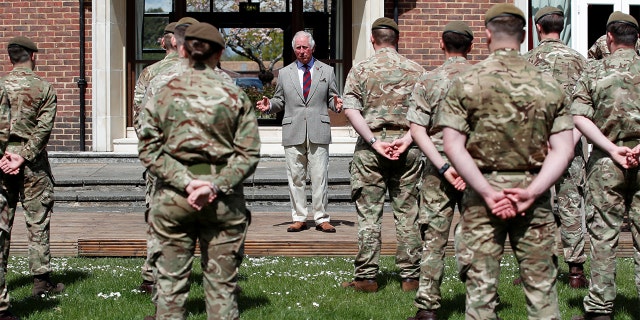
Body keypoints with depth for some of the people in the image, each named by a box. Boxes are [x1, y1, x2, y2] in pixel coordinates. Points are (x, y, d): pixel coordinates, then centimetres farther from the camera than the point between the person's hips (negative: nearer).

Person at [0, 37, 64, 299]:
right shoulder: (44, 88, -2)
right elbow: (44, 128, -11)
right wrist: (23, 158, -14)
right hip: (33, 161, -2)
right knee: (38, 222, 5)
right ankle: (41, 280, 8)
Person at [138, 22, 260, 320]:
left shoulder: (164, 94, 0)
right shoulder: (235, 95, 0)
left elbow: (149, 149, -5)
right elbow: (248, 153, -6)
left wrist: (185, 182, -10)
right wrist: (216, 185, -12)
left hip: (172, 196, 0)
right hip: (223, 199, 0)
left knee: (170, 280, 9)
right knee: (222, 283, 9)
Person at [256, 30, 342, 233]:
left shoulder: (326, 71, 13)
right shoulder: (284, 74, 15)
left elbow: (332, 99, 12)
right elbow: (280, 101, 17)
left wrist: (336, 104, -10)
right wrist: (269, 105, -4)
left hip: (318, 133, -1)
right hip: (293, 133, 1)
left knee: (320, 177, -3)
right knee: (295, 177, 2)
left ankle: (322, 219, 4)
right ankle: (299, 218, 10)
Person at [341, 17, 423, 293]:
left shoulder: (360, 69, 2)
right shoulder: (416, 70, 7)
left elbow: (351, 110, -8)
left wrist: (374, 141, -10)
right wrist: (407, 138, -9)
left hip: (370, 148, -1)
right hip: (407, 149, 2)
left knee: (369, 214, 3)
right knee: (407, 213, 7)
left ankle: (366, 277, 5)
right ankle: (410, 277, 10)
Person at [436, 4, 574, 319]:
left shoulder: (466, 82, -3)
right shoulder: (549, 84, 2)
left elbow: (453, 145, -10)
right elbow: (564, 149, -4)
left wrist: (488, 192, -11)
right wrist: (531, 191, -10)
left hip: (483, 190, -1)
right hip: (533, 191, 2)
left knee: (481, 285, 5)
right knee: (541, 283, 10)